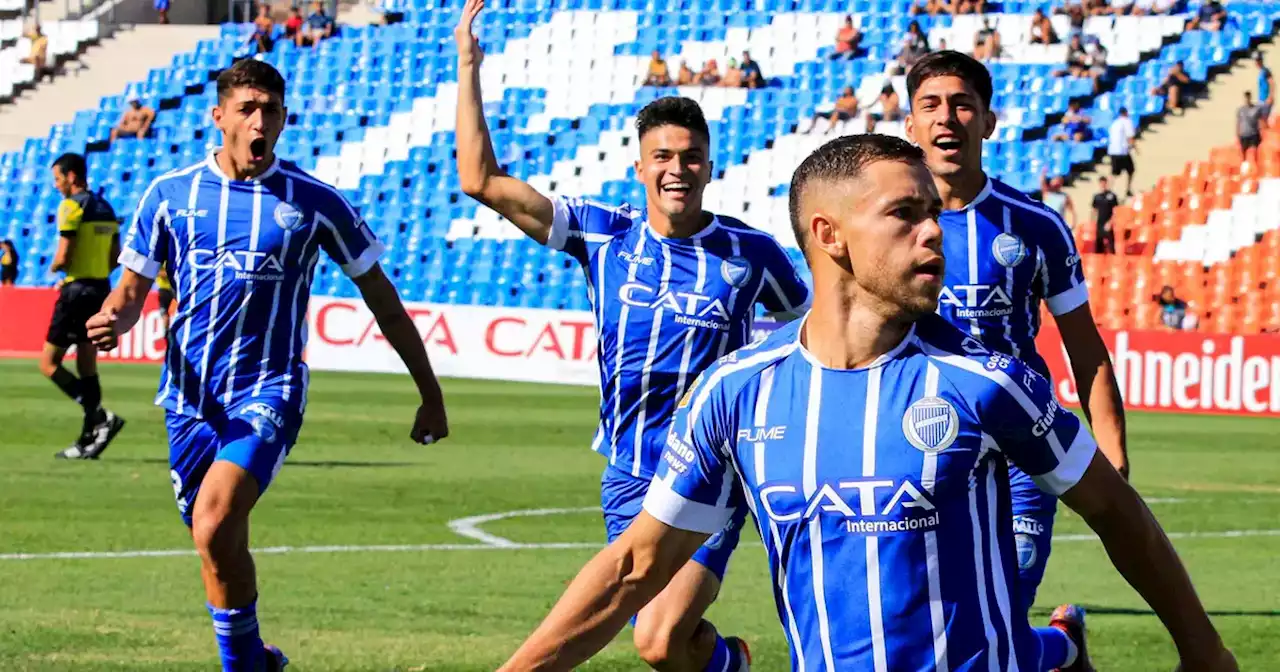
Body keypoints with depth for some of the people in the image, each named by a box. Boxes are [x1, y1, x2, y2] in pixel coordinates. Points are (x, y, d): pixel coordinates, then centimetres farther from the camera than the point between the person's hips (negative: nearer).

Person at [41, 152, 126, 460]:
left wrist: (54, 268, 3)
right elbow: (115, 257, 15)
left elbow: (63, 256, -17)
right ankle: (88, 440, 9)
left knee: (49, 363, -3)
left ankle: (102, 417, -15)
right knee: (87, 367, 11)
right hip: (101, 290, 8)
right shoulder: (105, 208, 12)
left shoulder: (72, 207, -12)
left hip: (77, 292, -8)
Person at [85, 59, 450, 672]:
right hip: (189, 395, 3)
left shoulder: (314, 202, -2)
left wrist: (430, 393, 9)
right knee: (219, 546, 9)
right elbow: (132, 288, 11)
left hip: (268, 391, -3)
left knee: (214, 525, -24)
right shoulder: (169, 194, 3)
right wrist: (112, 321, -15)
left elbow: (381, 298, 6)